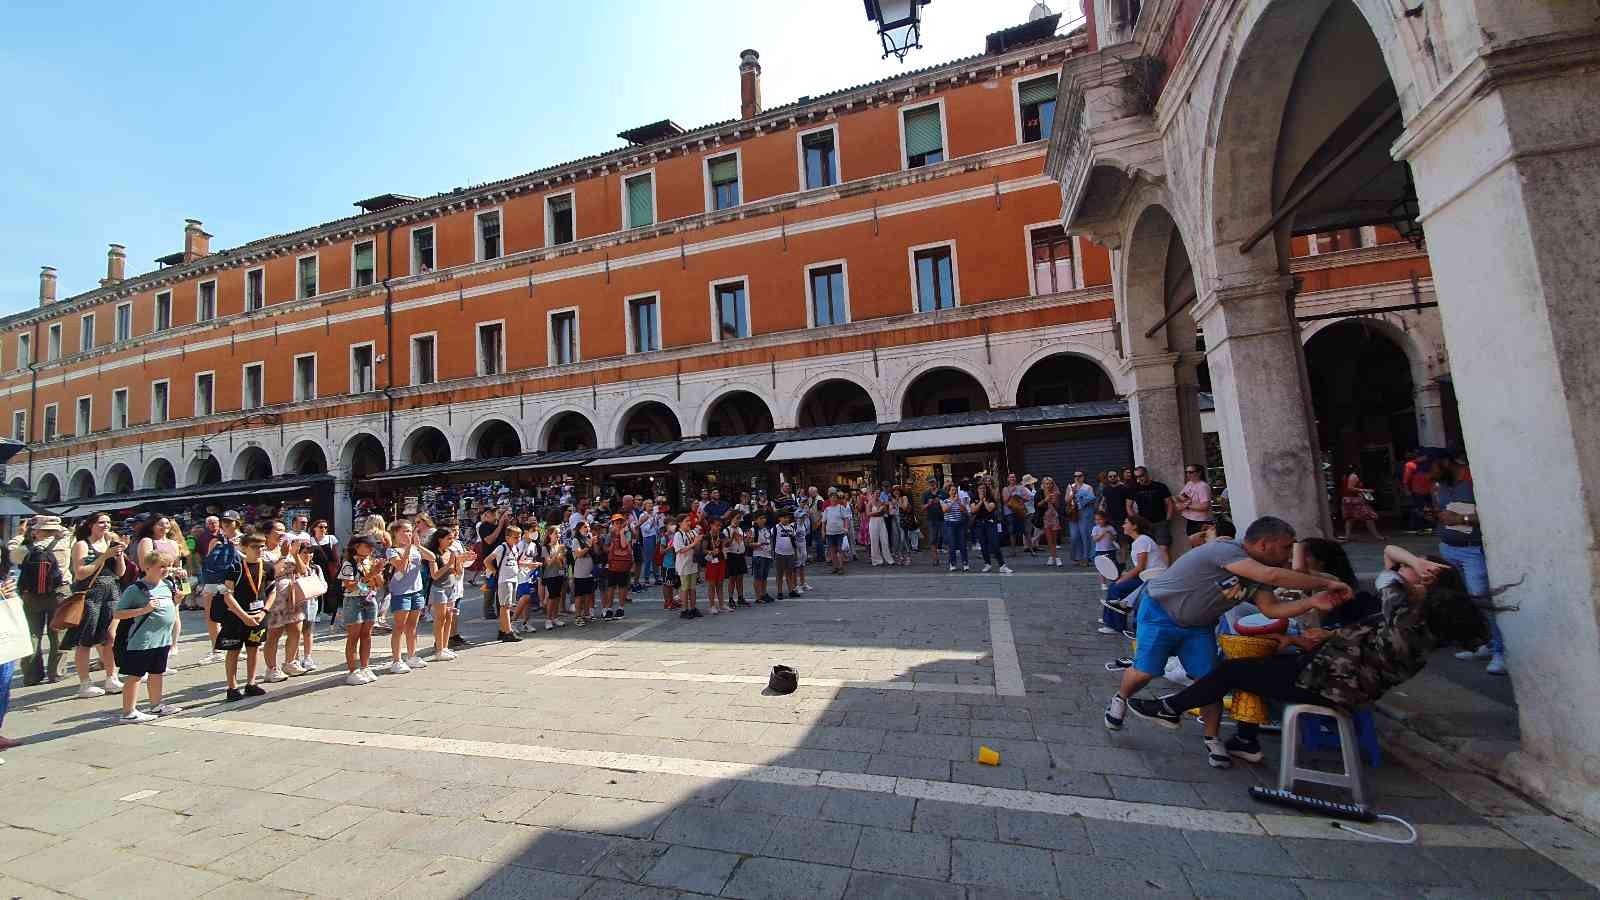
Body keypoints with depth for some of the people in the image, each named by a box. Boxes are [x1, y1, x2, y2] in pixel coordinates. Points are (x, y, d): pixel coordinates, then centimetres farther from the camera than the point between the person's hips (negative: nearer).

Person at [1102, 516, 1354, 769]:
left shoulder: (1256, 577, -1)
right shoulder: (1225, 549, -28)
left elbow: (1272, 608, -11)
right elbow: (1271, 575, -39)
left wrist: (1312, 601, -25)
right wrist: (1326, 582, -30)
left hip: (1198, 625, 8)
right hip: (1160, 612, -7)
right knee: (1146, 671, -11)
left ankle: (1213, 739, 18)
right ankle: (1120, 699, 19)